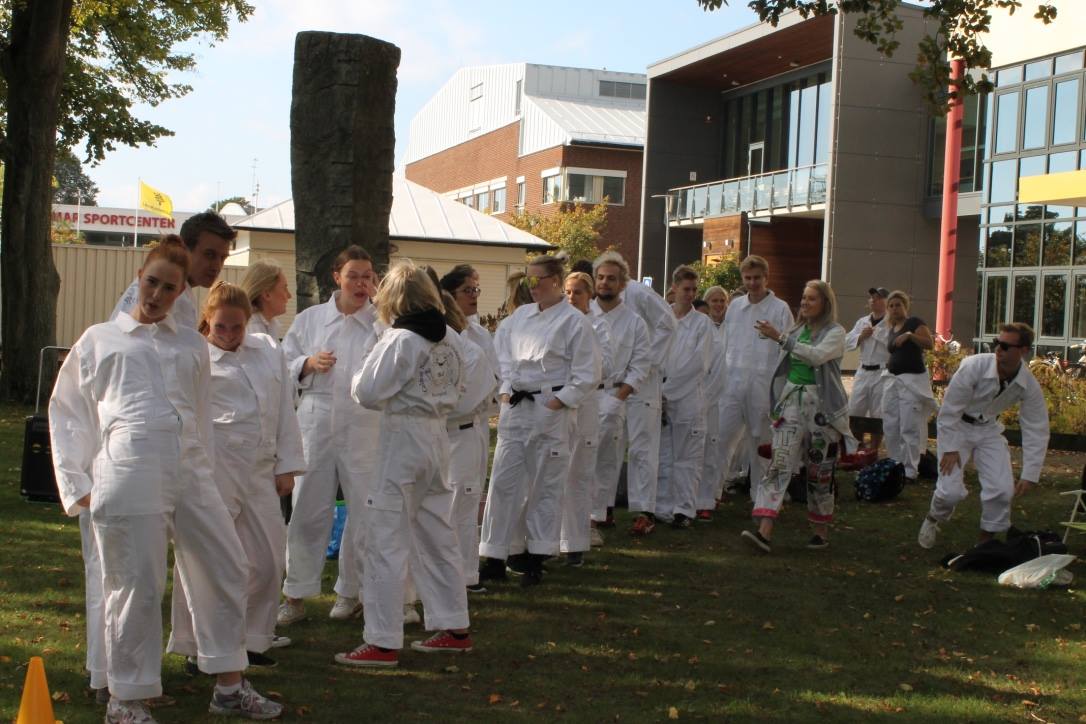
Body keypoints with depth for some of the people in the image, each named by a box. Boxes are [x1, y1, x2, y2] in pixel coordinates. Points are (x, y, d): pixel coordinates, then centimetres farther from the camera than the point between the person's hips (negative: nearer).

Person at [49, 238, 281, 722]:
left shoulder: (191, 344, 22)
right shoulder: (100, 340, 12)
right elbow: (66, 412, 12)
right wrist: (76, 483, 4)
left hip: (189, 473, 4)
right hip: (129, 471, -4)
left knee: (225, 571, 3)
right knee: (136, 586, -3)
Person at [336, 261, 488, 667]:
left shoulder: (399, 340, -16)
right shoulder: (451, 339, 5)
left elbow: (367, 393, -17)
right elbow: (459, 392, 12)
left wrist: (359, 377, 3)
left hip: (403, 438, -7)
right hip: (437, 439, 7)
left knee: (387, 539, -1)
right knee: (437, 535, 17)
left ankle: (382, 642, 2)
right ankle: (454, 629, 25)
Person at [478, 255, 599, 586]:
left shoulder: (574, 321, -7)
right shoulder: (520, 316, 11)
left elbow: (587, 373, -8)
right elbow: (502, 351, 18)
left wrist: (559, 401, -12)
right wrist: (504, 390, 6)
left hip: (550, 410, -5)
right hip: (515, 408, 5)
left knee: (546, 487, 4)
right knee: (503, 481, 4)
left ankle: (536, 561, 16)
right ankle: (494, 558, 11)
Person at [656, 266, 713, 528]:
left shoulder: (702, 323, 2)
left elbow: (698, 364, -4)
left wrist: (669, 388, -7)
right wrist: (657, 390, -4)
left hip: (689, 397, -2)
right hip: (660, 396, 2)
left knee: (687, 457, 0)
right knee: (662, 455, 5)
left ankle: (684, 509, 5)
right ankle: (663, 507, 11)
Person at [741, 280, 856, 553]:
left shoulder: (835, 332, -4)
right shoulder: (797, 330, 12)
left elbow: (817, 356, -23)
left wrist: (780, 337, -26)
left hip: (822, 406, -4)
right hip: (792, 402, 4)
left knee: (820, 471, 5)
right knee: (779, 463, -9)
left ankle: (822, 530, 22)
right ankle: (765, 531, -18)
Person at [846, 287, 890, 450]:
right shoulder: (862, 322, 14)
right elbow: (847, 342, 12)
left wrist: (875, 331, -12)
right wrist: (861, 336, -5)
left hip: (882, 373, -6)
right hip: (863, 372, 6)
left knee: (877, 415, 1)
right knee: (854, 412, 6)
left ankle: (873, 451, 10)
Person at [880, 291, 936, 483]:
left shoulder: (914, 322, -4)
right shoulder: (891, 329, 18)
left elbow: (929, 343, -17)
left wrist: (909, 335, -28)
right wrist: (890, 362, 15)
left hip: (912, 379, -8)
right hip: (892, 379, 8)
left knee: (909, 427, -9)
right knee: (890, 426, 7)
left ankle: (910, 471, -5)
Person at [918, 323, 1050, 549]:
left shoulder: (1030, 386, -18)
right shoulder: (974, 367, -29)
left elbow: (1036, 431, -10)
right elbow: (950, 409, -21)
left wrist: (1029, 476, -13)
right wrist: (950, 448, -19)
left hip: (988, 428, 3)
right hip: (957, 426, -3)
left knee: (1002, 490, -9)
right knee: (951, 490, -14)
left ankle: (986, 541, 15)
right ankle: (933, 520, 21)